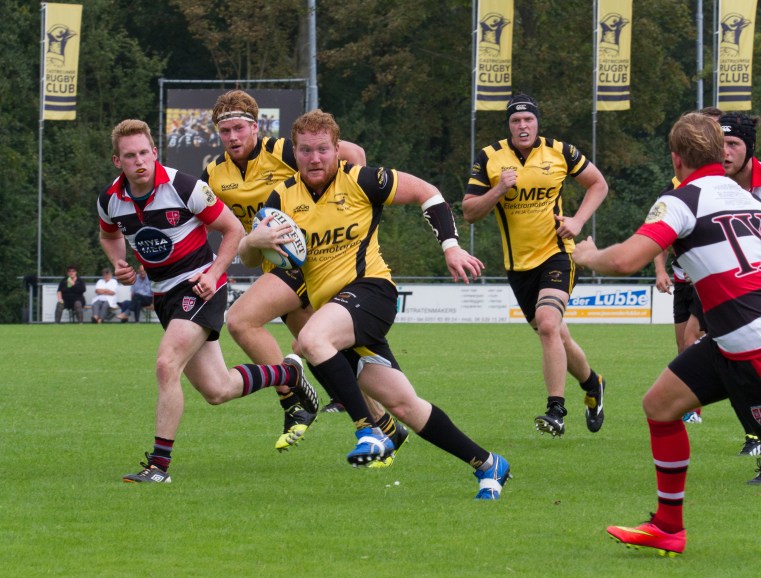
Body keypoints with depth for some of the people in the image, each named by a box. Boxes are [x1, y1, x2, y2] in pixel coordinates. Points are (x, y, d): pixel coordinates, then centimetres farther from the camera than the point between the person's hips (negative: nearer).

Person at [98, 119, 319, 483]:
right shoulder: (110, 200, -5)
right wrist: (119, 264, -1)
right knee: (217, 391, 7)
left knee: (167, 365, -24)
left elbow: (233, 229, -7)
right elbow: (109, 235, 20)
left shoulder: (183, 187, -19)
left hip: (199, 286, -6)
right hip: (163, 294, 6)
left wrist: (213, 273, -17)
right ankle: (288, 374, 35)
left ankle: (159, 464, -17)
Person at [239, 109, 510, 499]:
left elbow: (426, 193, 2)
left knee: (311, 339, -35)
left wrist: (451, 247, -5)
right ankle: (486, 463, 15)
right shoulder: (284, 196, 7)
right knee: (402, 404, 3)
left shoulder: (359, 181, -6)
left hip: (369, 288, -6)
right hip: (327, 303, 6)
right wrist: (255, 240, -13)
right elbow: (247, 258, 11)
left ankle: (369, 430, -25)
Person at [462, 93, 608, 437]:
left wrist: (578, 220, -6)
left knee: (548, 325, -24)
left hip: (556, 254, -3)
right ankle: (592, 384, 40)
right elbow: (469, 212, -4)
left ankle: (556, 412, -23)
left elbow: (598, 183, 9)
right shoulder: (489, 158, -3)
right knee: (554, 335, 12)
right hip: (518, 264, 3)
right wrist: (498, 190, -21)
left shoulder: (559, 152, -5)